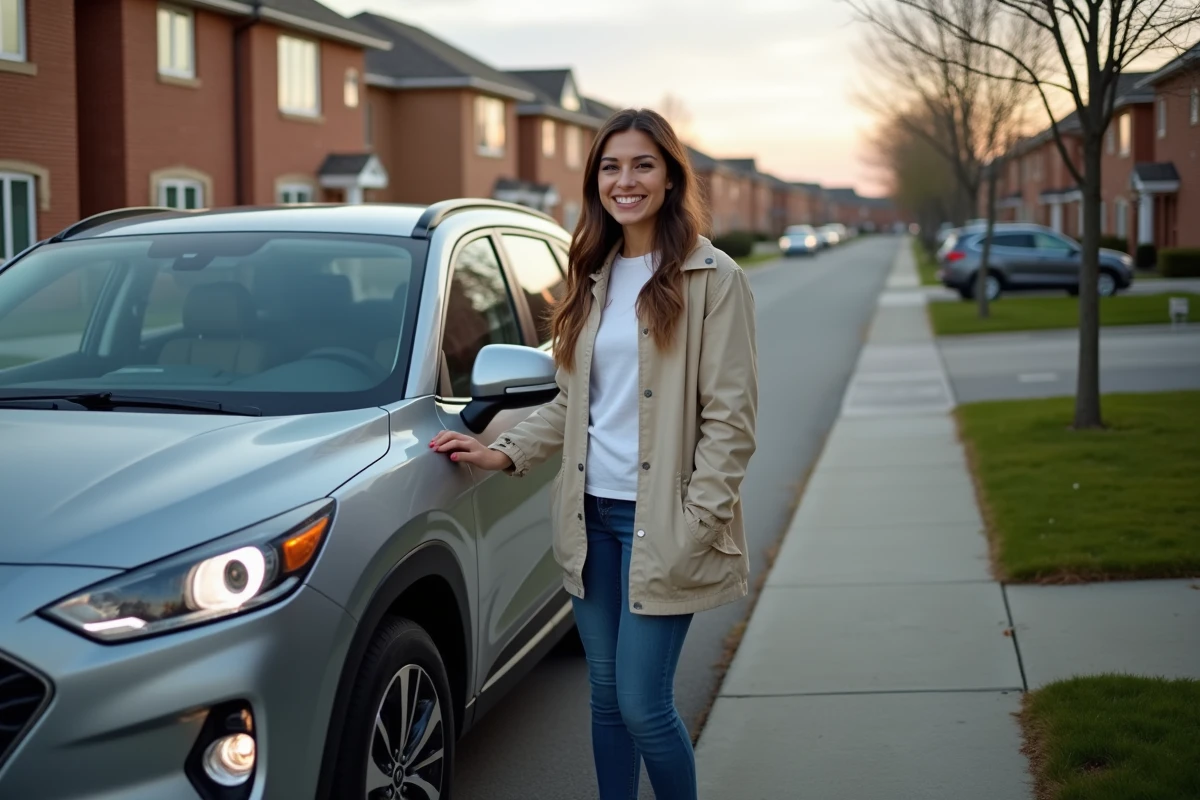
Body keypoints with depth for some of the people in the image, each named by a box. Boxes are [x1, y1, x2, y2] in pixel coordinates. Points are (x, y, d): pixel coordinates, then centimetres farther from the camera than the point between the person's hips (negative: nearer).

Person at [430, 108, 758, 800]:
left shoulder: (713, 278, -7)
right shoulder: (594, 276, 12)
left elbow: (731, 417, -10)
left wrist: (698, 523, -16)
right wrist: (506, 453, 6)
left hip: (660, 521, -6)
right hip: (592, 513, 6)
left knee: (642, 704, -4)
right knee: (605, 695, 13)